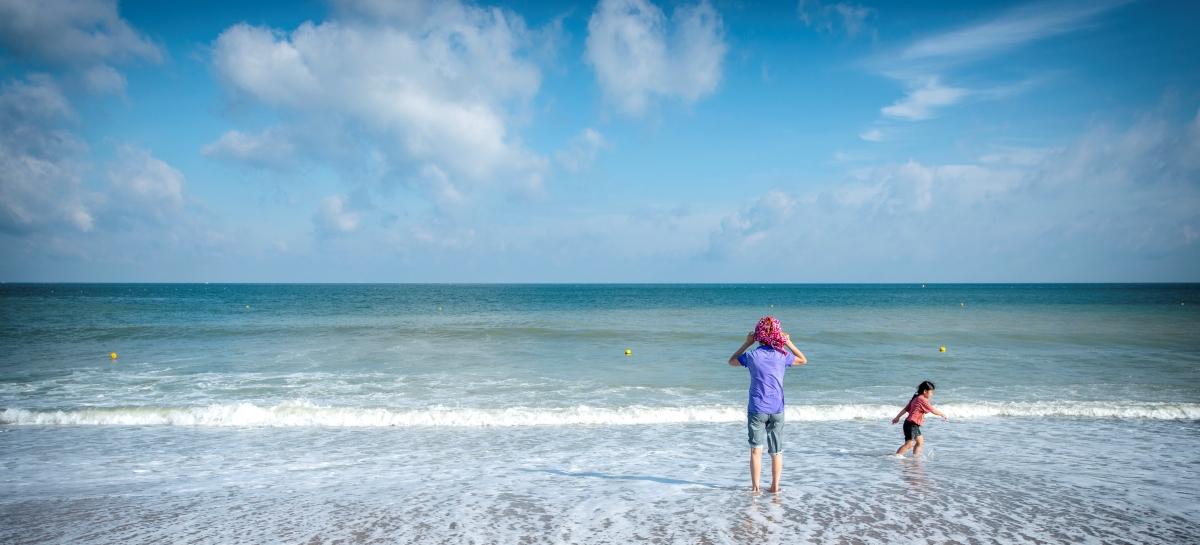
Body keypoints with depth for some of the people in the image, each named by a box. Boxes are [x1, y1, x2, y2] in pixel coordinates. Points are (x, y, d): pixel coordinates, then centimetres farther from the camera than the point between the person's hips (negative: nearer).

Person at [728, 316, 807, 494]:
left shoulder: (751, 355, -7)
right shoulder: (782, 355, -3)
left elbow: (731, 361, 13)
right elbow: (803, 360, 17)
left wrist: (746, 343, 12)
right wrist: (789, 343, 14)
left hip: (757, 409, -2)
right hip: (777, 409, 2)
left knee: (756, 449, 3)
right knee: (776, 451, 11)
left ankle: (755, 487, 2)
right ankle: (775, 486, 15)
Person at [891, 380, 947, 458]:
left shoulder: (916, 398, 14)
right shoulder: (923, 400, -14)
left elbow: (905, 409, 17)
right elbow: (933, 410, -8)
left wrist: (897, 417, 21)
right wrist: (943, 415, 7)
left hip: (914, 425, 10)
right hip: (911, 425, -10)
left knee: (920, 441, 16)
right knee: (909, 444, -10)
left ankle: (915, 457, 19)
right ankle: (896, 456, -11)